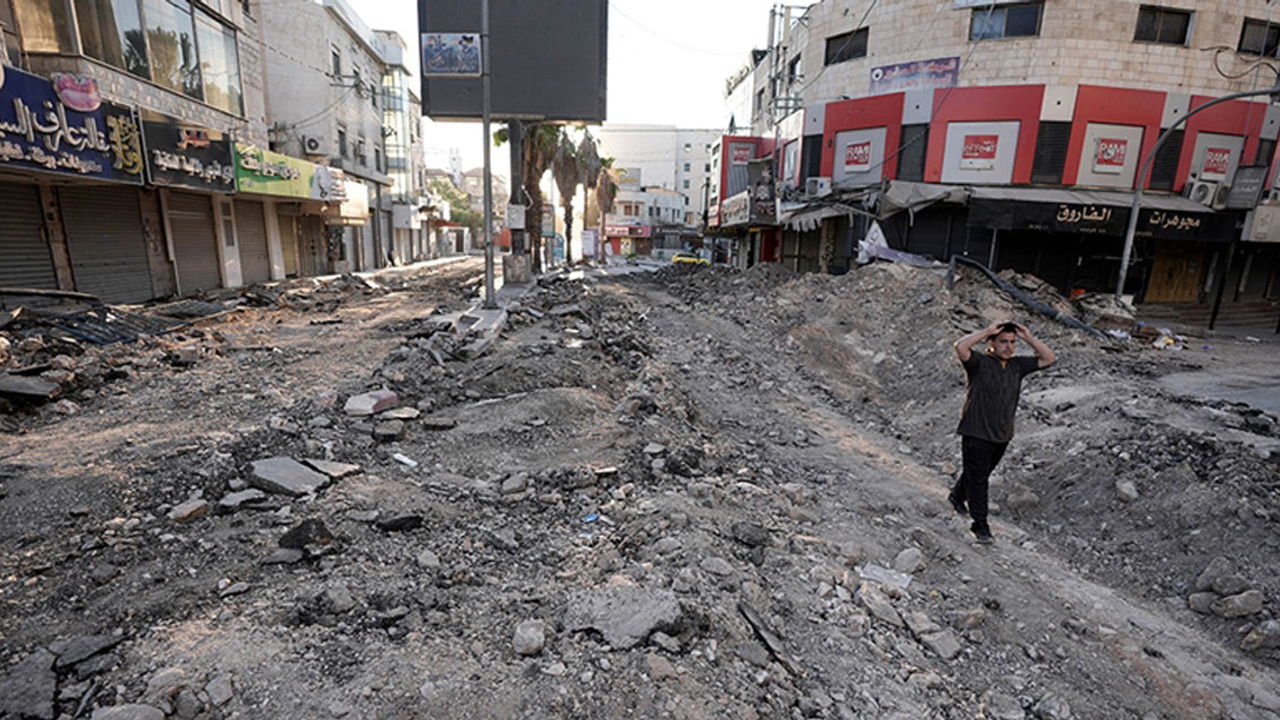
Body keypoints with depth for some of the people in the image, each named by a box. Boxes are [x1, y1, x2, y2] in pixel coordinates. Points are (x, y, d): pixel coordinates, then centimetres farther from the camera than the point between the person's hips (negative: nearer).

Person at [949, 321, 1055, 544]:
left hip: (1002, 436, 7)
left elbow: (1049, 359, 10)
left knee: (981, 473, 23)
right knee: (978, 479, -2)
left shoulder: (1017, 365, 7)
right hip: (976, 434, -7)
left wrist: (1028, 337, -1)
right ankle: (980, 525, 5)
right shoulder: (979, 363, -13)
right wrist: (987, 331, -23)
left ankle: (957, 496, 47)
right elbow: (960, 347, -31)